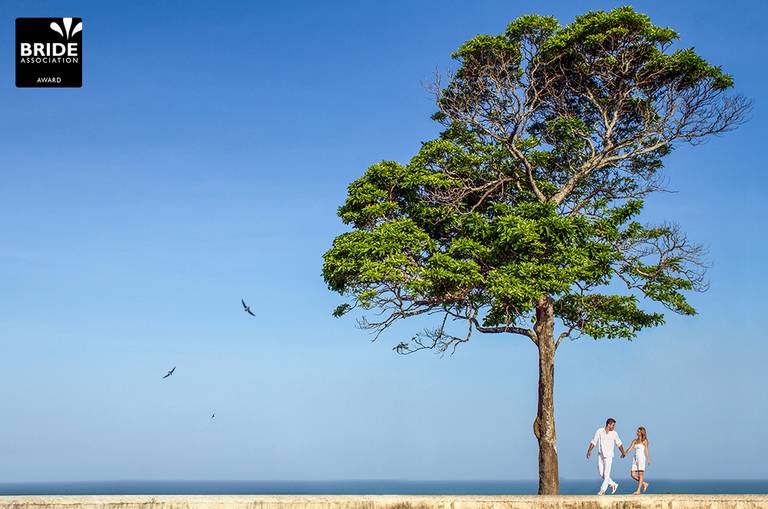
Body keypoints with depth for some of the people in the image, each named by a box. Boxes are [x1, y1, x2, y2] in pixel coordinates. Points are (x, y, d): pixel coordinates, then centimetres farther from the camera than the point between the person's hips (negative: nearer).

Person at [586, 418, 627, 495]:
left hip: (608, 455, -2)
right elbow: (594, 442, -4)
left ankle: (602, 490, 3)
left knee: (606, 474, -5)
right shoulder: (599, 431, -5)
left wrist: (623, 452, 21)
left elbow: (619, 443, 11)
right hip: (600, 455, 2)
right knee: (601, 473, 3)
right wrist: (589, 450, -17)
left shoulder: (614, 433, -4)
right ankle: (613, 484, 20)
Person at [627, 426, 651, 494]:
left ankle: (638, 490, -8)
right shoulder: (635, 441, 14)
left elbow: (646, 450, -8)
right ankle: (644, 484, 18)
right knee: (633, 475, 0)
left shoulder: (644, 441, 0)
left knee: (640, 474, -7)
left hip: (641, 458, -6)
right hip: (635, 458, 6)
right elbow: (630, 448, 4)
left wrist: (648, 459, -19)